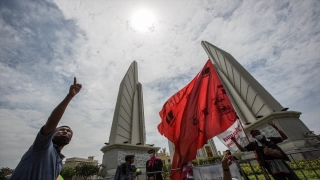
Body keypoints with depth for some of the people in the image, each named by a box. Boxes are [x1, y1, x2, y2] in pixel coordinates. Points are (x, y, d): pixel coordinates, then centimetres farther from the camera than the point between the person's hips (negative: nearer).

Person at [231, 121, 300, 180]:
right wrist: (235, 142, -14)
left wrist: (275, 127, 4)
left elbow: (284, 137, 16)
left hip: (281, 162, 3)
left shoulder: (270, 139, 12)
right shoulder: (254, 144, 5)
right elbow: (243, 150, 0)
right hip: (271, 166, -3)